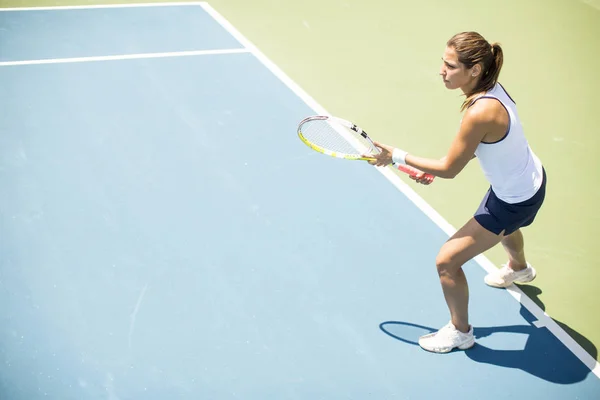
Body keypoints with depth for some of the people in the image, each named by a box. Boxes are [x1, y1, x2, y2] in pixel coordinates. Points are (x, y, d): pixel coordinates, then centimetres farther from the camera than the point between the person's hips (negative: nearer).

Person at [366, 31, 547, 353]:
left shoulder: (480, 113, -37)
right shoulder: (490, 87, -10)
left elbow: (449, 169, -26)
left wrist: (397, 157, -16)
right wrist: (435, 167, 1)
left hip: (515, 201, -9)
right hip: (532, 179, 9)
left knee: (446, 261, -1)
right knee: (504, 227, 42)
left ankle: (459, 332, 22)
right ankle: (519, 269, 76)